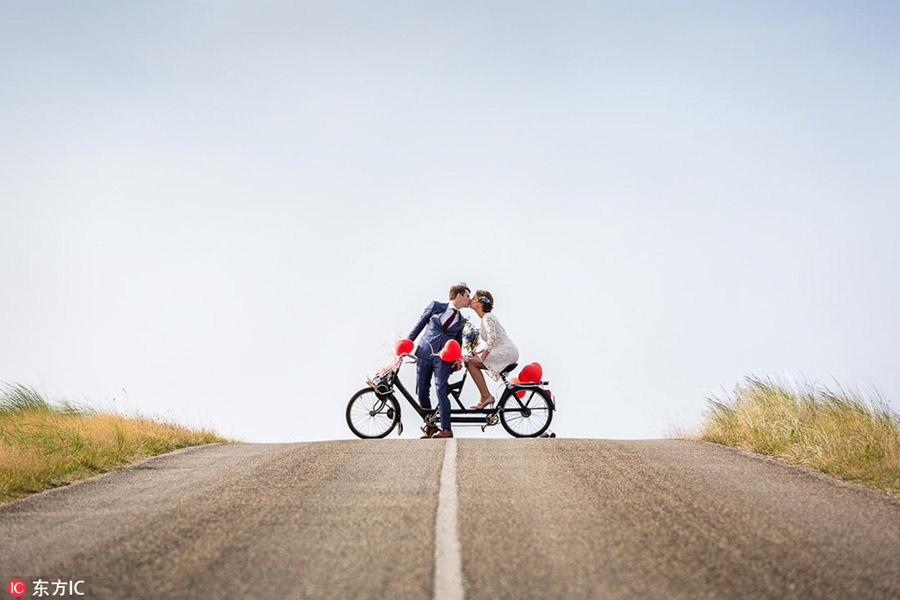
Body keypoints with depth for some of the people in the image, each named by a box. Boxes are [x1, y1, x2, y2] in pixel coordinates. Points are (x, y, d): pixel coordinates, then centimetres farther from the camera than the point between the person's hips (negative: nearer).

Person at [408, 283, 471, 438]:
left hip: (443, 357, 0)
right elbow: (420, 325, 11)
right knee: (421, 392, 0)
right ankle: (430, 426, 15)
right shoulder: (435, 306, 8)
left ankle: (446, 429, -17)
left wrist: (458, 359, 2)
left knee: (441, 390, -17)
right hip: (425, 353, 0)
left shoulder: (461, 320, 17)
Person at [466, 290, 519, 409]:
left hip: (506, 351, -10)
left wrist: (483, 356, -24)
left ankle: (486, 396, -15)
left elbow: (492, 338, -23)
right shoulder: (486, 317, 20)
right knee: (473, 363, 16)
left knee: (471, 363, -12)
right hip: (505, 352, 10)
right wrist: (479, 353, 13)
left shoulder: (487, 318, -10)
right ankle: (483, 399, 13)